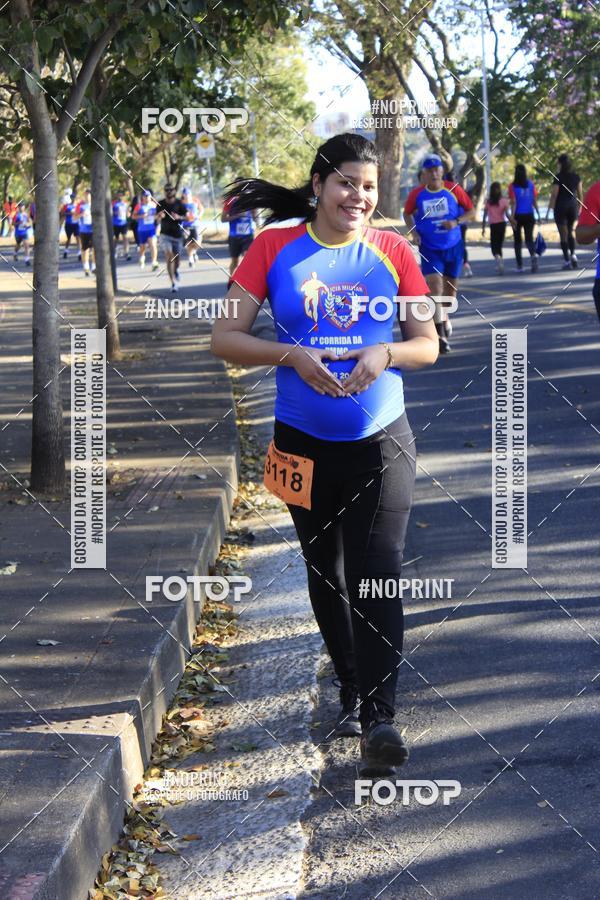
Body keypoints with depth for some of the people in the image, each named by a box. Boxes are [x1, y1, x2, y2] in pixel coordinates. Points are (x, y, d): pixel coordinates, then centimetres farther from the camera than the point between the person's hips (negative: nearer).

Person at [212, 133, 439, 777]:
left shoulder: (392, 252, 0)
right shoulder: (275, 249, -2)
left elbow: (428, 346, 5)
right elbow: (225, 338, -4)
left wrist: (385, 353, -17)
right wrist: (293, 355, -19)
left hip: (380, 441, -1)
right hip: (304, 444, 2)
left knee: (377, 573, -12)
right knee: (325, 574, 15)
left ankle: (378, 719, -14)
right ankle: (351, 689, 33)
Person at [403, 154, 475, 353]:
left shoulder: (454, 190, -6)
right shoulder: (417, 194, -5)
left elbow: (471, 211, 1)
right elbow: (407, 214, 12)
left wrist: (456, 222, -17)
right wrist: (414, 231, -5)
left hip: (453, 246, 2)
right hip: (429, 248, -2)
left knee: (450, 287, 15)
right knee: (434, 286, -17)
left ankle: (444, 319, 45)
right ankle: (441, 335, -19)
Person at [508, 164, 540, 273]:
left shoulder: (512, 186, -7)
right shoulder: (531, 184, 1)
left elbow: (513, 203, -12)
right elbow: (535, 201, 2)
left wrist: (512, 217, -13)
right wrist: (538, 215, 9)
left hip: (518, 215, -2)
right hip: (529, 215, 2)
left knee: (518, 240, 11)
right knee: (529, 238, 5)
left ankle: (519, 265, 12)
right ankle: (533, 255, -25)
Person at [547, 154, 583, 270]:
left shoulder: (558, 177, -10)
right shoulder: (576, 177, 2)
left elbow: (554, 195, -11)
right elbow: (580, 194, 5)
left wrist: (548, 211, -7)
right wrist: (580, 208, 16)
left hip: (560, 207, -3)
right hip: (573, 206, 3)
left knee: (563, 234, 3)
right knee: (572, 232, 17)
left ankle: (567, 261, 1)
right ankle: (573, 254, -6)